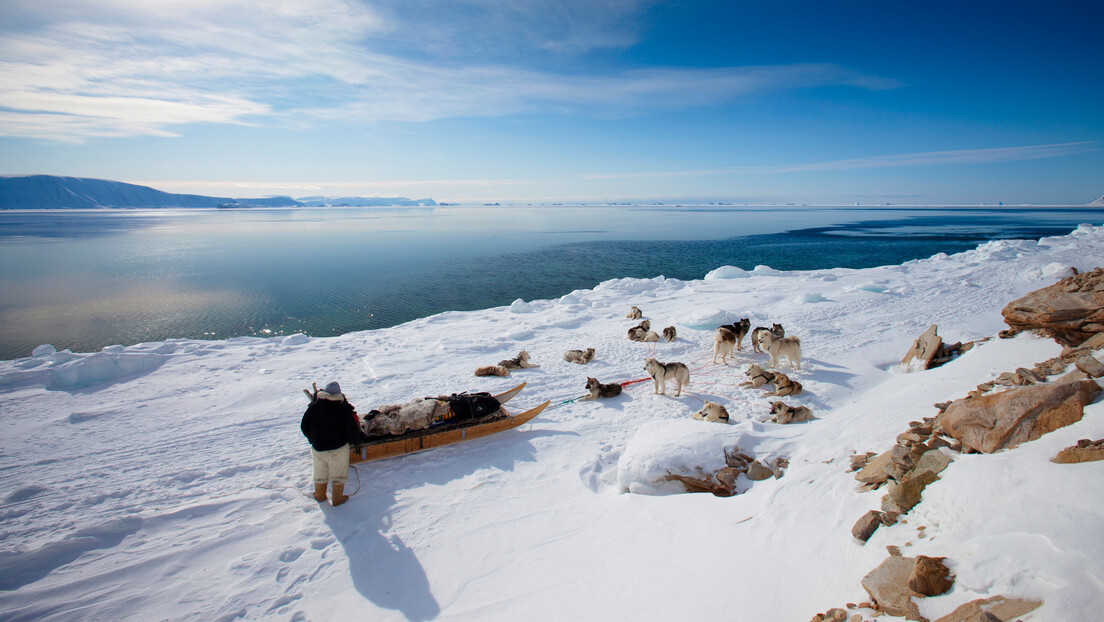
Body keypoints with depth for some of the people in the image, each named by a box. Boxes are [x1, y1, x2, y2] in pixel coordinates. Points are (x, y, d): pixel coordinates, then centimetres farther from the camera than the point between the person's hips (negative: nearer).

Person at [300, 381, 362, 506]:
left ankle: (320, 495, 41)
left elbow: (304, 427, 2)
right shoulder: (343, 409, -15)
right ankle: (337, 499, 26)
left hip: (318, 447, 3)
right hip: (338, 448, -3)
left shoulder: (313, 406, -7)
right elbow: (352, 431, -16)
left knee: (320, 473, 23)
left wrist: (313, 439, 16)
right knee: (339, 473, 16)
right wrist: (356, 438, 5)